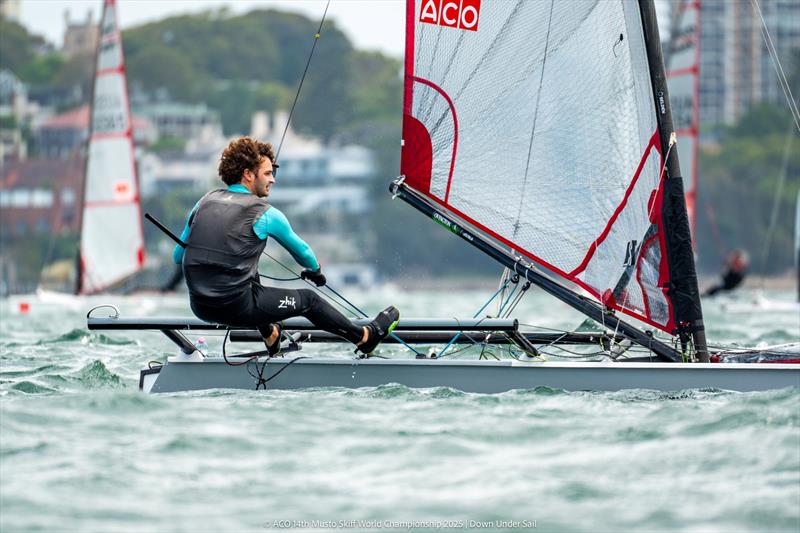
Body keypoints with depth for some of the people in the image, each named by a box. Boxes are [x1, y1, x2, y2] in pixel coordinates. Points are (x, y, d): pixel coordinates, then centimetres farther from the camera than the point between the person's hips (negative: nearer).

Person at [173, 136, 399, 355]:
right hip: (237, 308, -5)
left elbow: (177, 256, 13)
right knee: (308, 299, 16)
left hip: (199, 307, 6)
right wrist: (315, 270, 36)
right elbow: (301, 251, 13)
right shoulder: (265, 214, -5)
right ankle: (366, 337, 34)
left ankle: (270, 336, 55)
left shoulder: (205, 202, 7)